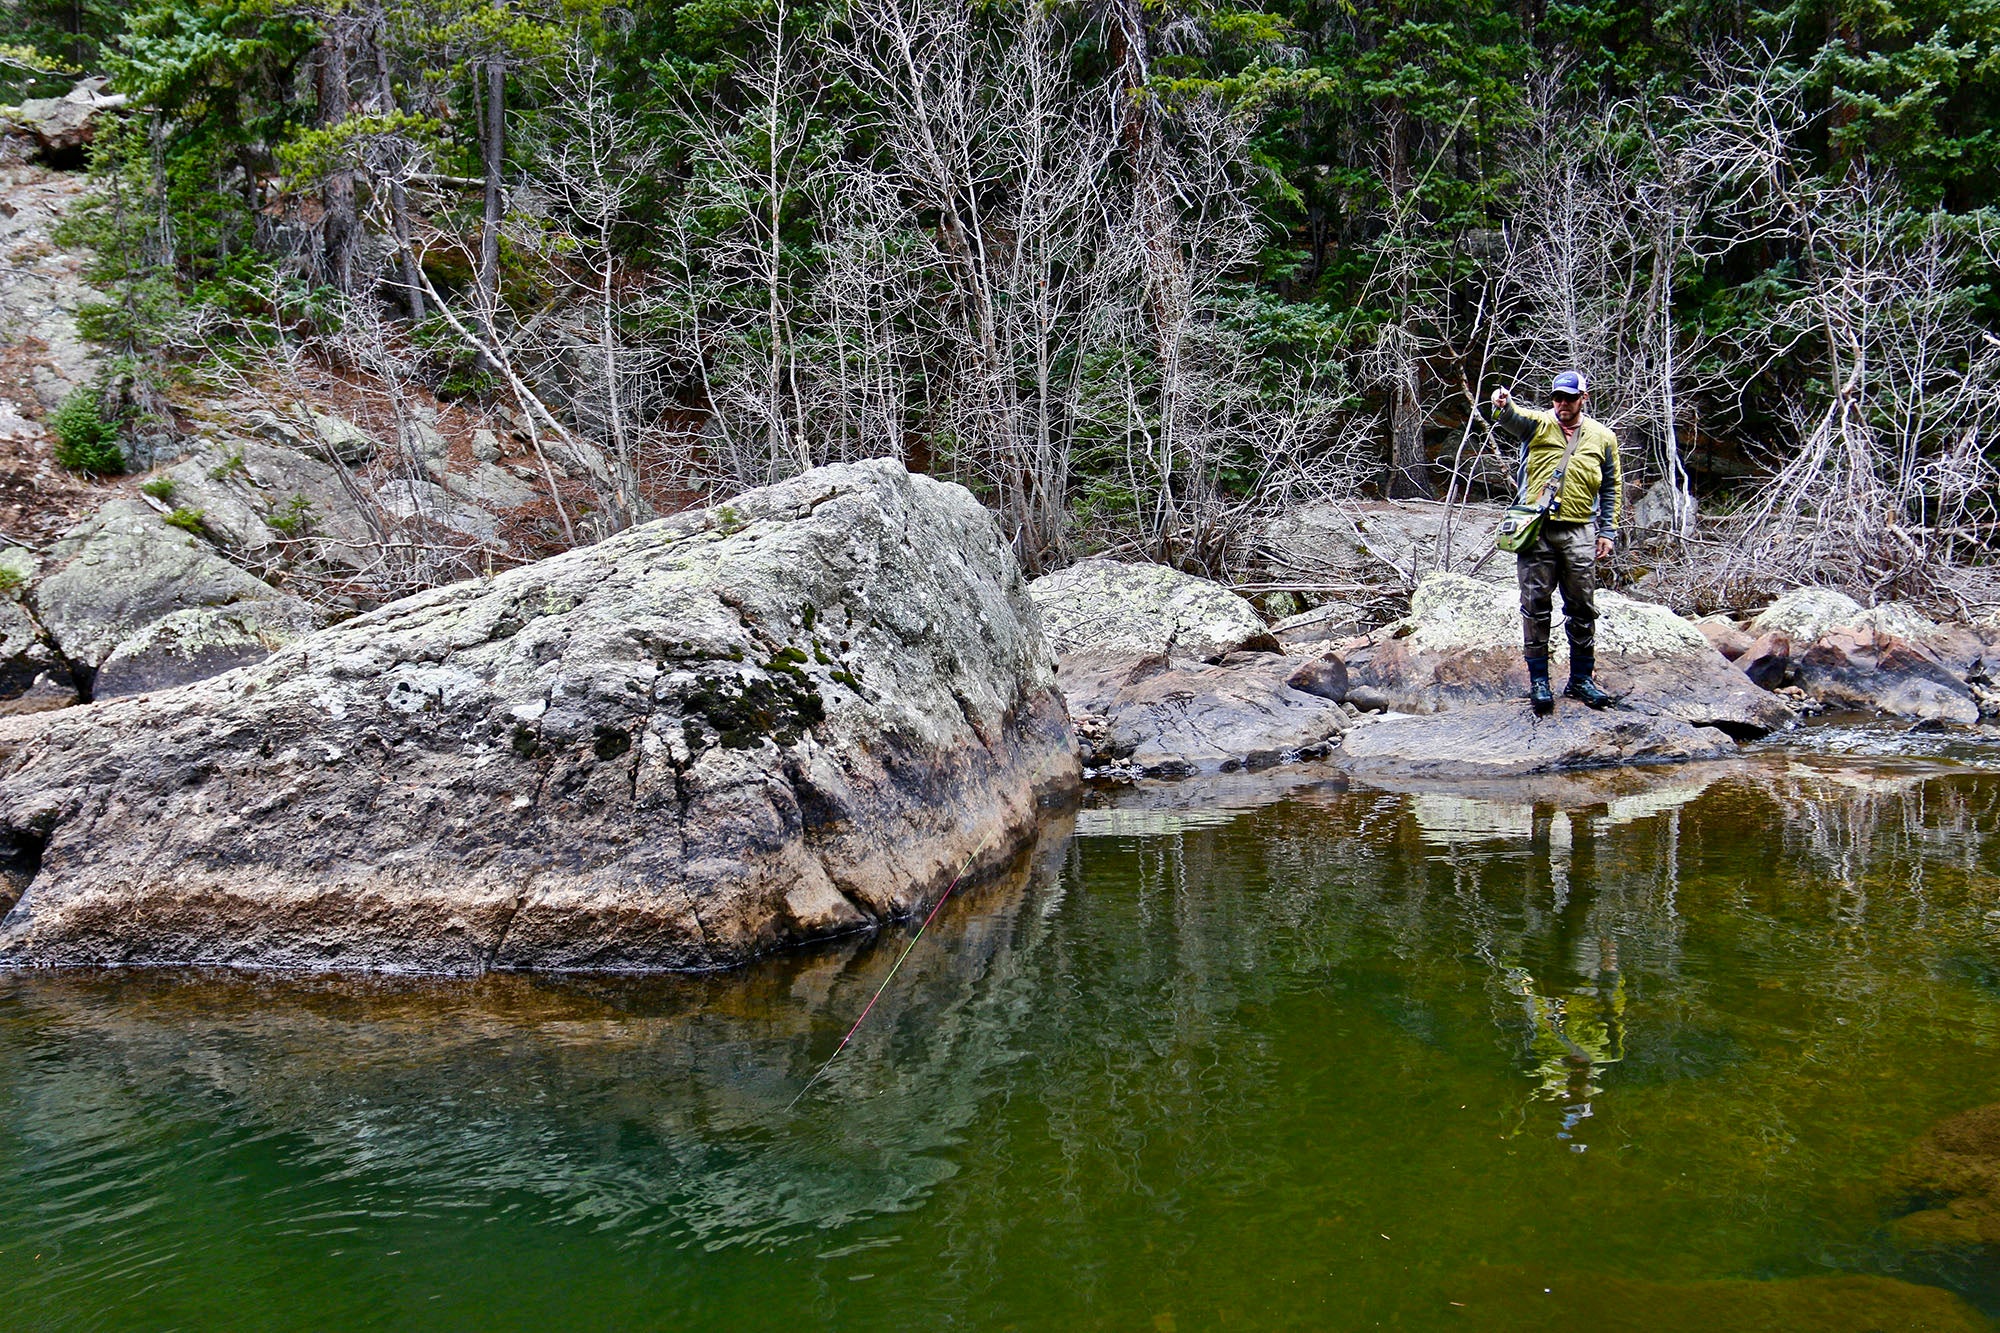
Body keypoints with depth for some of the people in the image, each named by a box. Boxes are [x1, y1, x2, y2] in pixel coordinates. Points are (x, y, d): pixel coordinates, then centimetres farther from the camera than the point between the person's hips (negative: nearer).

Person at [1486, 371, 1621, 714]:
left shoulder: (1602, 437, 9)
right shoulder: (1538, 424, 4)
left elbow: (1612, 489, 14)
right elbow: (1512, 419, -19)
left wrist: (1608, 532, 6)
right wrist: (1503, 405, -43)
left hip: (1579, 533, 2)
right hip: (1536, 530, -2)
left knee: (1583, 609, 6)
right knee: (1536, 606, 0)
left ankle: (1581, 679, 18)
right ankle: (1538, 679, 8)